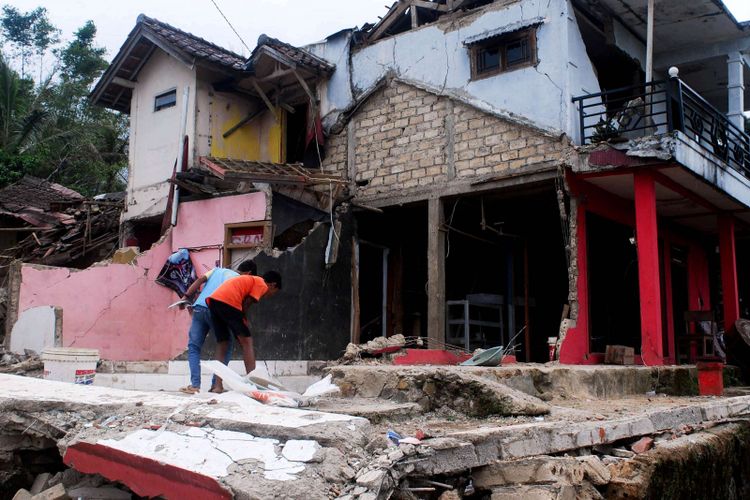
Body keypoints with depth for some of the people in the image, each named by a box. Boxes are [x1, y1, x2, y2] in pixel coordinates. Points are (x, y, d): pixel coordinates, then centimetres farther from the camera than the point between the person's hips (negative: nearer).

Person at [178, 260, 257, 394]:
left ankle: (194, 385, 0)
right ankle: (216, 385, 6)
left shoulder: (217, 270, 28)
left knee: (193, 347, 13)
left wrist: (187, 296, 5)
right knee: (225, 349, 14)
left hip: (199, 307, 3)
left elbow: (200, 280, 12)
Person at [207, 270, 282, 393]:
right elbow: (245, 305, 0)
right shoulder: (262, 285, 9)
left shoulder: (250, 280, 33)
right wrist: (245, 322, 13)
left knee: (222, 343, 14)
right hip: (228, 301, -8)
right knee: (247, 341, 1)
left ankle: (218, 386, 10)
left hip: (213, 299, 8)